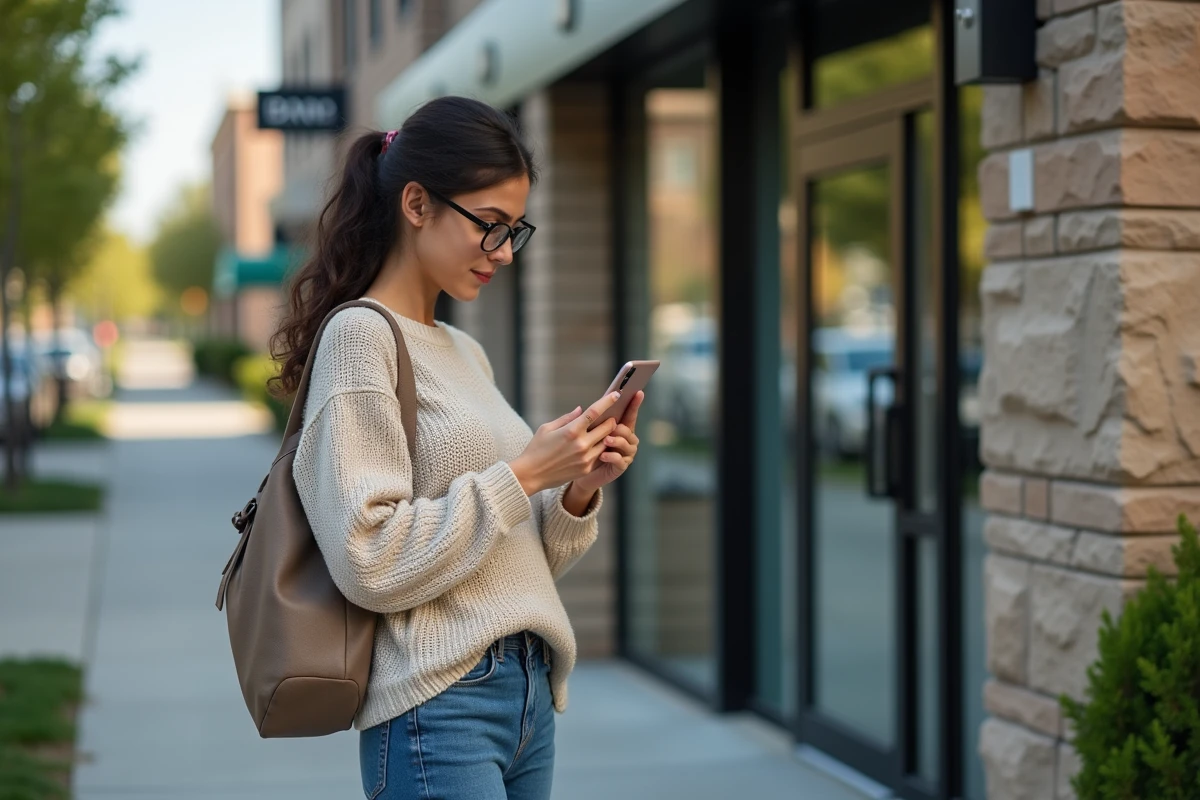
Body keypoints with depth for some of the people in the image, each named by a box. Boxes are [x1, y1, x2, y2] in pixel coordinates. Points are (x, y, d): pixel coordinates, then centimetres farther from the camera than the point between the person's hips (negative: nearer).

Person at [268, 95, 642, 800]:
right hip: (440, 703, -8)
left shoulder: (467, 353, 15)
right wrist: (522, 475, -14)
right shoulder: (360, 335, -8)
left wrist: (579, 490, 0)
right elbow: (371, 563, -17)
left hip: (529, 694, 8)